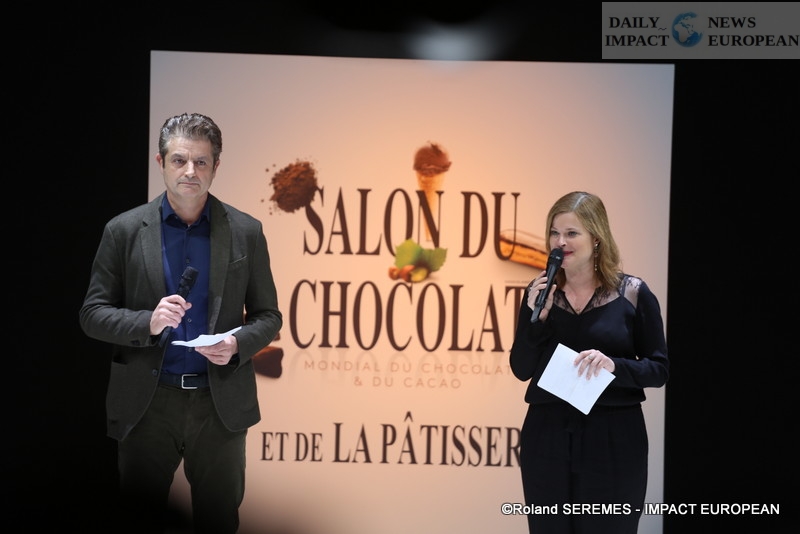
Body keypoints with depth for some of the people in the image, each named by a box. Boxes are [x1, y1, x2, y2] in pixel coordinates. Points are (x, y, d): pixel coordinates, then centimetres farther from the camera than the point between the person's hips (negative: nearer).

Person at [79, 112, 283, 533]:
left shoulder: (246, 232, 2)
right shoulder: (124, 230, -1)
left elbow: (267, 316, 7)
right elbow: (92, 314, 0)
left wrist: (238, 343, -14)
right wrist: (148, 322, -18)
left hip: (221, 403, 1)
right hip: (146, 403, -1)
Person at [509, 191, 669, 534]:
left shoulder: (633, 294, -3)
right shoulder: (539, 292, 5)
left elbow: (659, 370, -2)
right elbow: (521, 370, 3)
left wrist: (613, 365, -20)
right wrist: (538, 317, -11)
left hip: (613, 439, -2)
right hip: (547, 436, 3)